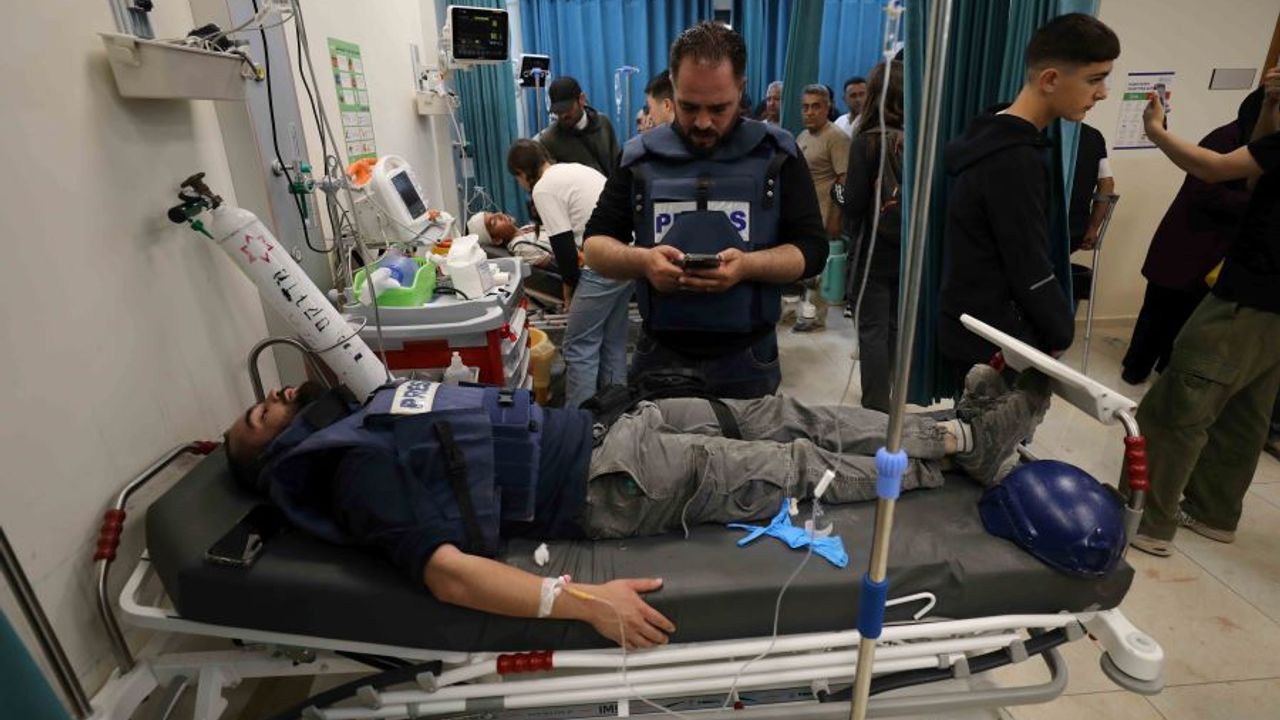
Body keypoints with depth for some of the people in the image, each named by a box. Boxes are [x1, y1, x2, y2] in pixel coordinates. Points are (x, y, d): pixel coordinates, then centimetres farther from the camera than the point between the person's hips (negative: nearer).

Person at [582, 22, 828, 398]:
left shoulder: (777, 154, -1)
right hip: (660, 358, 1)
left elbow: (812, 250, -2)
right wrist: (642, 260, -19)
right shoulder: (641, 155, 2)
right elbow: (595, 244, 3)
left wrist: (747, 266, -22)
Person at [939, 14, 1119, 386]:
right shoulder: (1014, 159, -21)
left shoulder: (995, 138, 10)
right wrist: (1061, 333, -3)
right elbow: (1029, 268, -18)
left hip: (977, 331, 10)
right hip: (997, 341, -10)